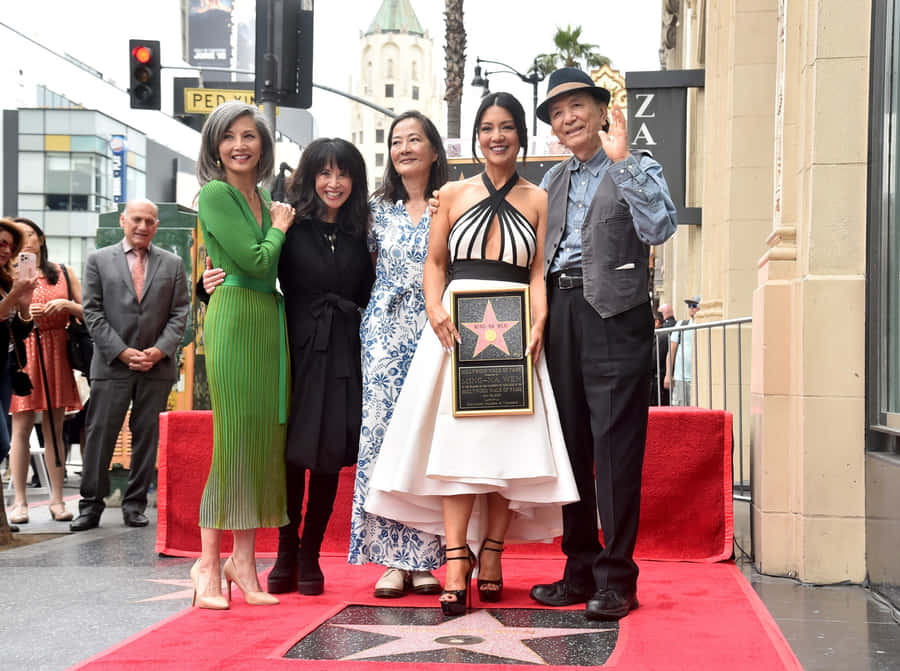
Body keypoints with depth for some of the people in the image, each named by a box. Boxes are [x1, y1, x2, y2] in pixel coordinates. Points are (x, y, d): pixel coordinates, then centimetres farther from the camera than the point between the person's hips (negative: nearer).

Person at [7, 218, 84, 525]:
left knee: (54, 428, 3)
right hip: (21, 354, -2)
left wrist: (66, 305, -9)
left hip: (56, 355, 2)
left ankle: (57, 500, 6)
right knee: (21, 427, -4)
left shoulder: (63, 274, 11)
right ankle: (19, 502, -1)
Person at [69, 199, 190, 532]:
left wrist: (159, 351, -9)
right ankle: (91, 504, 7)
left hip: (157, 366, 1)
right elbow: (93, 312, 0)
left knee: (147, 436, 5)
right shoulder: (99, 260, 6)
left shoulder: (173, 264, 10)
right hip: (111, 365, -1)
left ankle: (135, 504, 13)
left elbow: (180, 314, 6)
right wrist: (122, 352, -9)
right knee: (99, 435, -1)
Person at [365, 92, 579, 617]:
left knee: (509, 440, -3)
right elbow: (434, 263, 11)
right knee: (456, 436, -9)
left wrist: (538, 325, -10)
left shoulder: (537, 200, 10)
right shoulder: (454, 194, 12)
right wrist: (435, 310, -7)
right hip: (456, 327, 0)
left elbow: (539, 273, 5)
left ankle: (491, 556, 7)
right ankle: (456, 564, -12)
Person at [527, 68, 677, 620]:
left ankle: (616, 579, -1)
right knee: (571, 446, 8)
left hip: (614, 313, -6)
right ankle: (580, 571, 17)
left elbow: (659, 228, -16)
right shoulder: (553, 181, 20)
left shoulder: (638, 169, 2)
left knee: (615, 449, -6)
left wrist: (621, 159, -17)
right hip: (561, 314, 6)